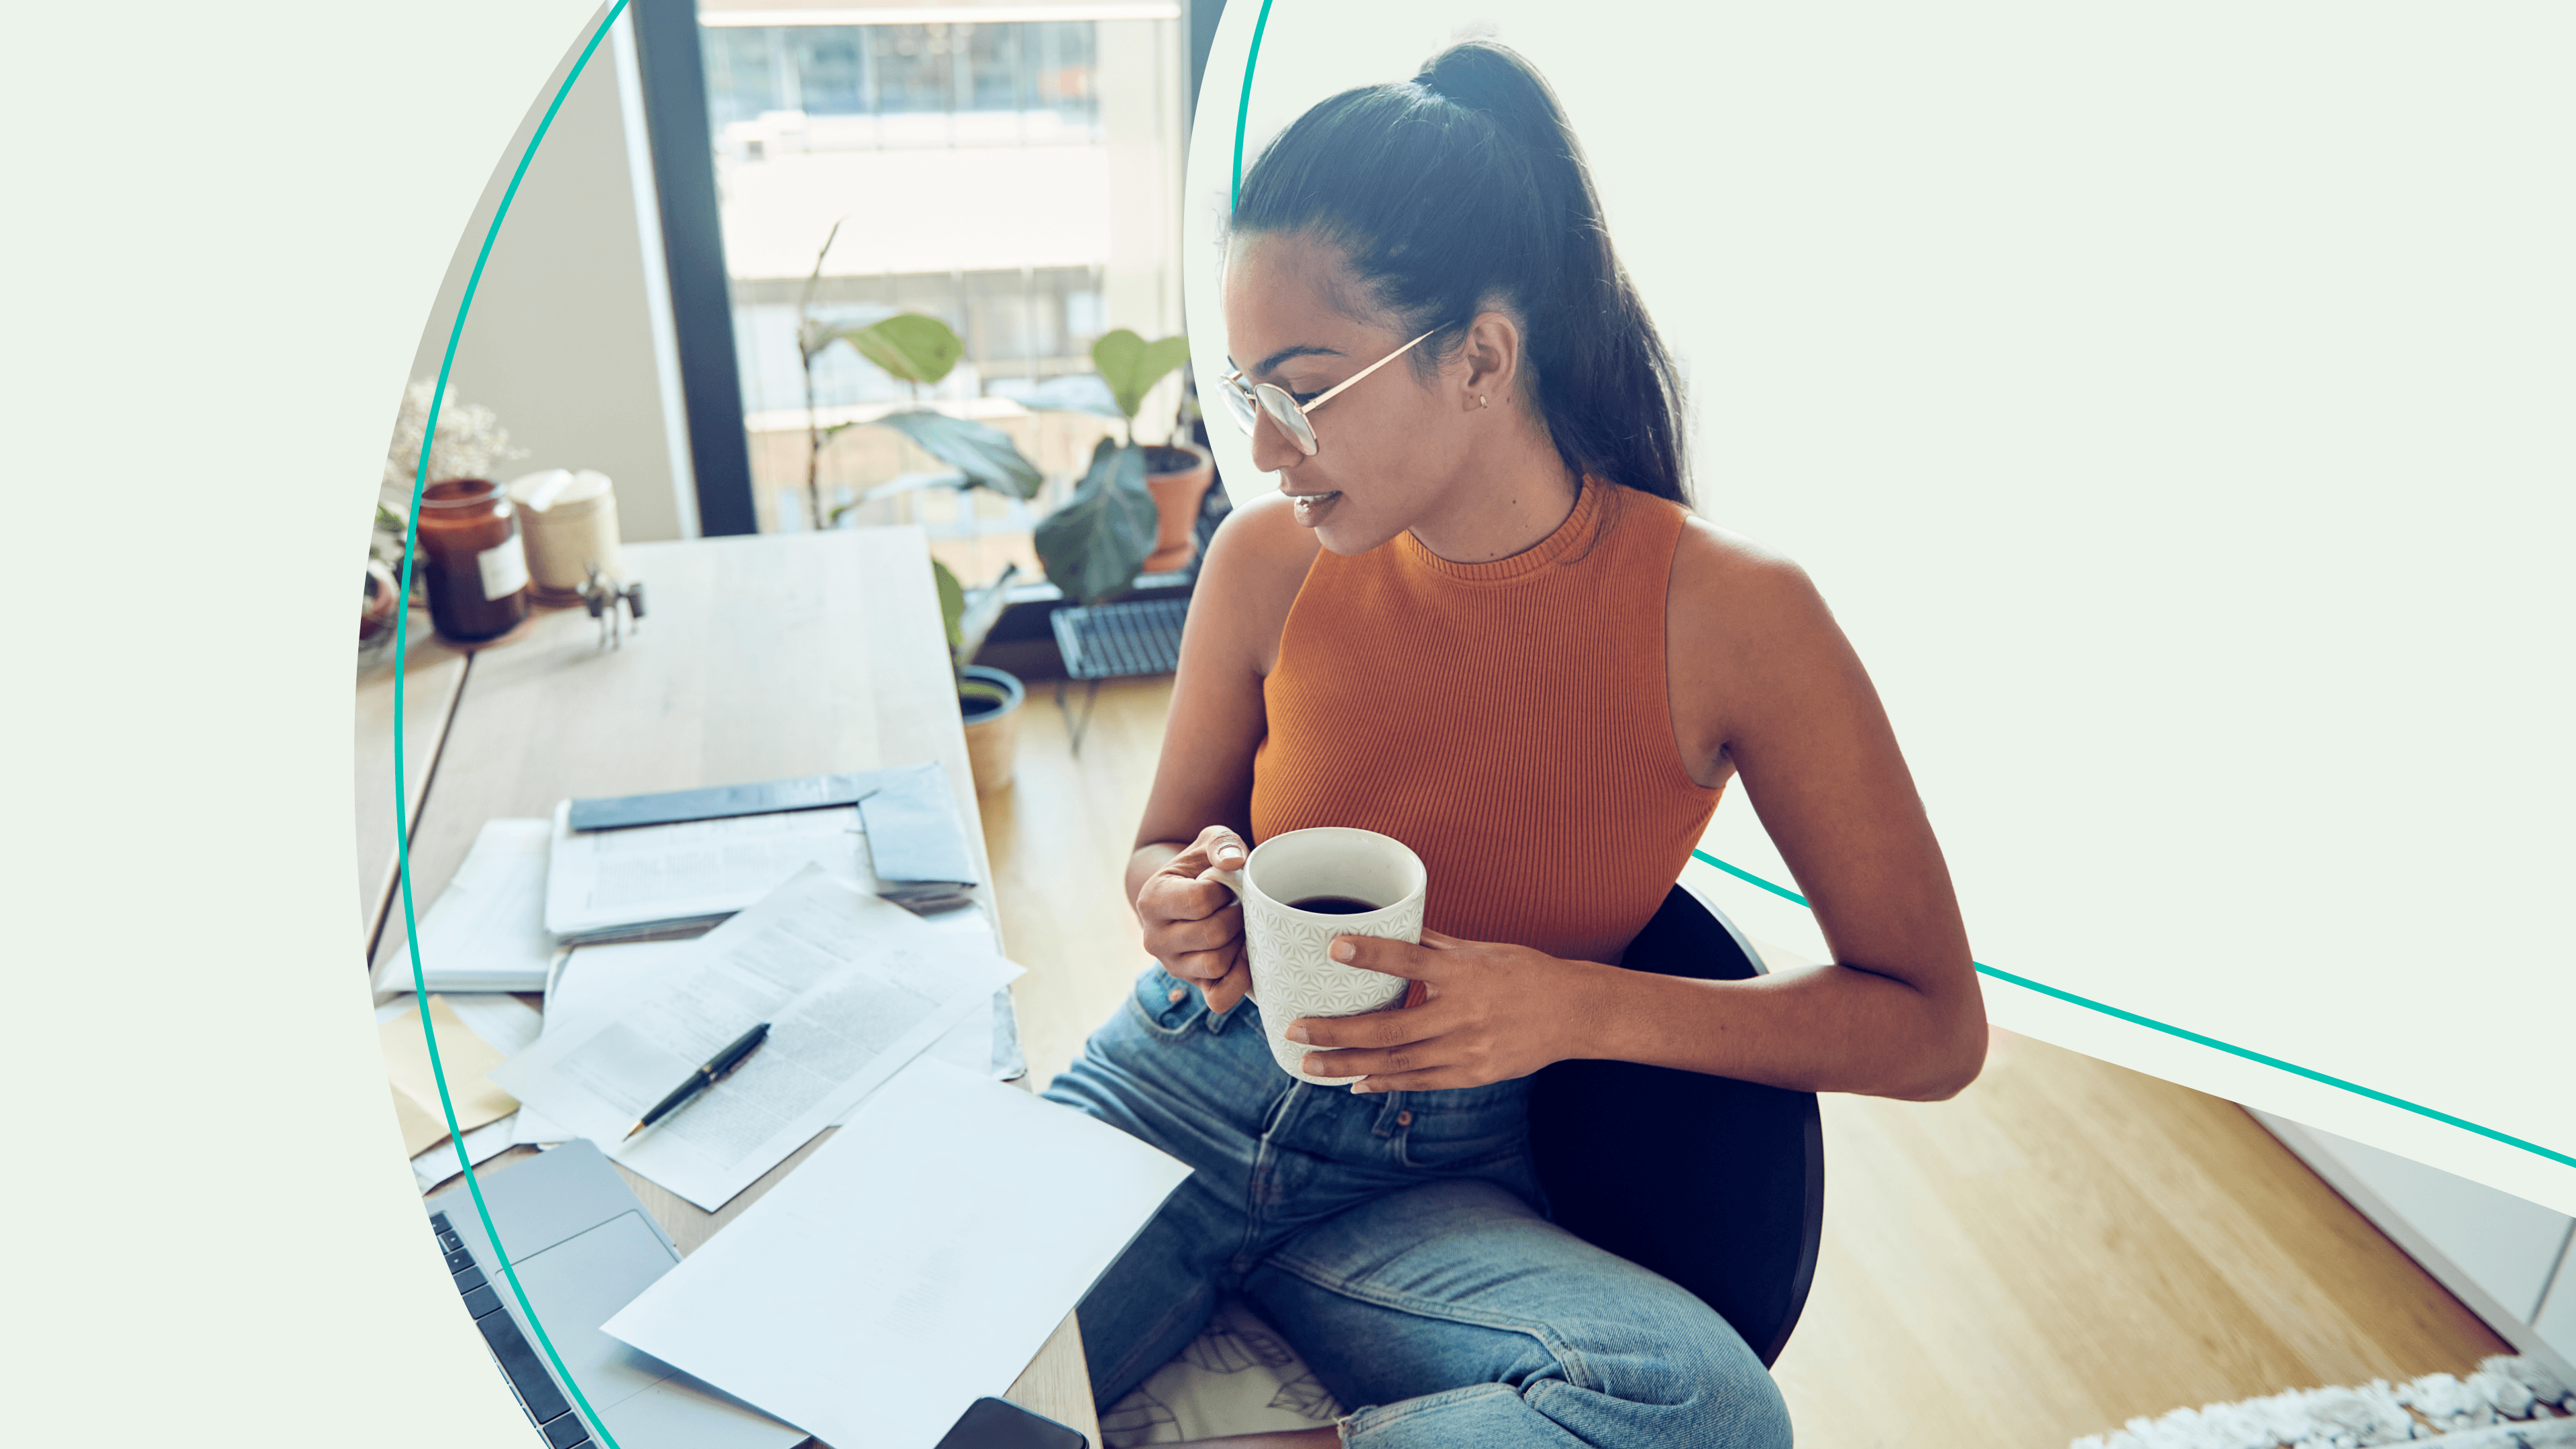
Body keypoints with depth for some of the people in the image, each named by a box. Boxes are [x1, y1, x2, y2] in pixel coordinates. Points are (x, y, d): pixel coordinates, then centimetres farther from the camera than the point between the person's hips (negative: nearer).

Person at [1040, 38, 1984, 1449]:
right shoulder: (1268, 560, -6)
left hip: (1428, 1181, -1)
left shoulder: (1728, 613, -14)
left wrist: (1575, 1005, -21)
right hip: (1178, 1089, 1)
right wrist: (1183, 895, -12)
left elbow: (1935, 1026, -7)